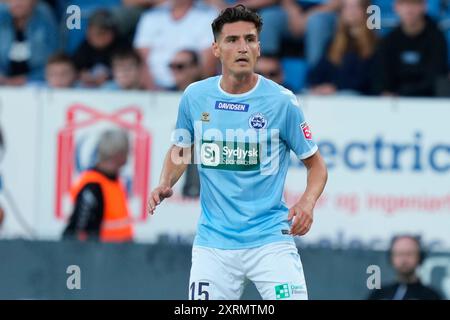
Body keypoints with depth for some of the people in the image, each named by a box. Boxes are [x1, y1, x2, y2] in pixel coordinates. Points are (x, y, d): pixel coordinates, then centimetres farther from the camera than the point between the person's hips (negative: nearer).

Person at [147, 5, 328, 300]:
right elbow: (180, 150, 19)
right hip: (213, 240, 2)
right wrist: (165, 185, -1)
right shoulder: (195, 97, 2)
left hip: (270, 239, -2)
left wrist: (307, 203, -16)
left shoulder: (281, 100, -6)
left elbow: (316, 164, 4)